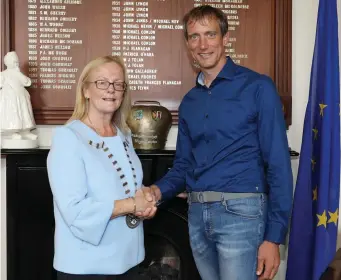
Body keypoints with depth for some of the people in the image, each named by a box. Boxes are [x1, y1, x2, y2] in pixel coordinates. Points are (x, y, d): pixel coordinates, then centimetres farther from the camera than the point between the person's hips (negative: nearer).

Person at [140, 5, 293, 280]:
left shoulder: (257, 87, -6)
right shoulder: (189, 102, 12)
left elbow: (278, 164, -9)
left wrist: (274, 235, -13)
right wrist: (158, 190, -5)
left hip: (240, 211, -6)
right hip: (197, 214, 6)